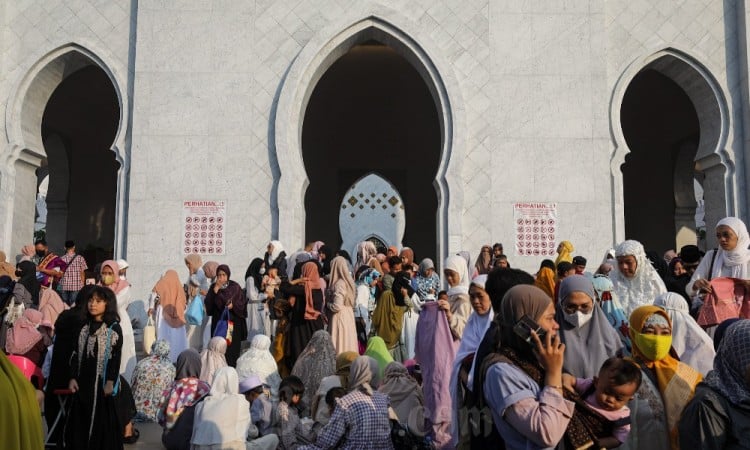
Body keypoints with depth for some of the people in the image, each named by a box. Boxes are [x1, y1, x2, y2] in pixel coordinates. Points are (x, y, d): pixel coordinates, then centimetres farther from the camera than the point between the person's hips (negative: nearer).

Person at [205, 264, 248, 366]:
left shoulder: (235, 287, -2)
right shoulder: (213, 287, 4)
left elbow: (242, 304, 0)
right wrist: (215, 290, -15)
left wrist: (233, 305, -19)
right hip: (218, 322, 2)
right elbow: (208, 304, -6)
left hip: (233, 322, -2)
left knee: (232, 347, -2)